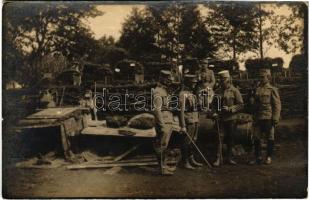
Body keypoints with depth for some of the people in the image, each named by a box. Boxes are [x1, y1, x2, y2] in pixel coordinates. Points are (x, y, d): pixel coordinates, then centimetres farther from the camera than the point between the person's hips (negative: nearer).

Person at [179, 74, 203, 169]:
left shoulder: (192, 93, 14)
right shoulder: (183, 94, -14)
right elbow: (182, 110, -19)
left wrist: (196, 121, 17)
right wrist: (183, 126, -23)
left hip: (195, 121, 9)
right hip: (188, 122, -9)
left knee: (193, 141, 15)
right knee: (186, 142, -1)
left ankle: (192, 160, 27)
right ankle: (185, 162, 9)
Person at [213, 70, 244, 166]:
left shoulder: (234, 91, -2)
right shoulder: (219, 91, 8)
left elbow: (241, 105, -5)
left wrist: (230, 109, -17)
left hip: (231, 119, -2)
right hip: (220, 119, 2)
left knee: (230, 138, 9)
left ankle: (229, 157, 22)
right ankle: (218, 159, 1)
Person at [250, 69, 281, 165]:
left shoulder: (272, 90, -3)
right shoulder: (257, 90, 11)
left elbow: (277, 105, -6)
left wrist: (275, 118, -12)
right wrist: (254, 117, 14)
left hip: (268, 118, -5)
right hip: (258, 118, 5)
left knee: (270, 138, 6)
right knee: (256, 138, 5)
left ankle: (269, 157, 18)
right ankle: (258, 157, 15)